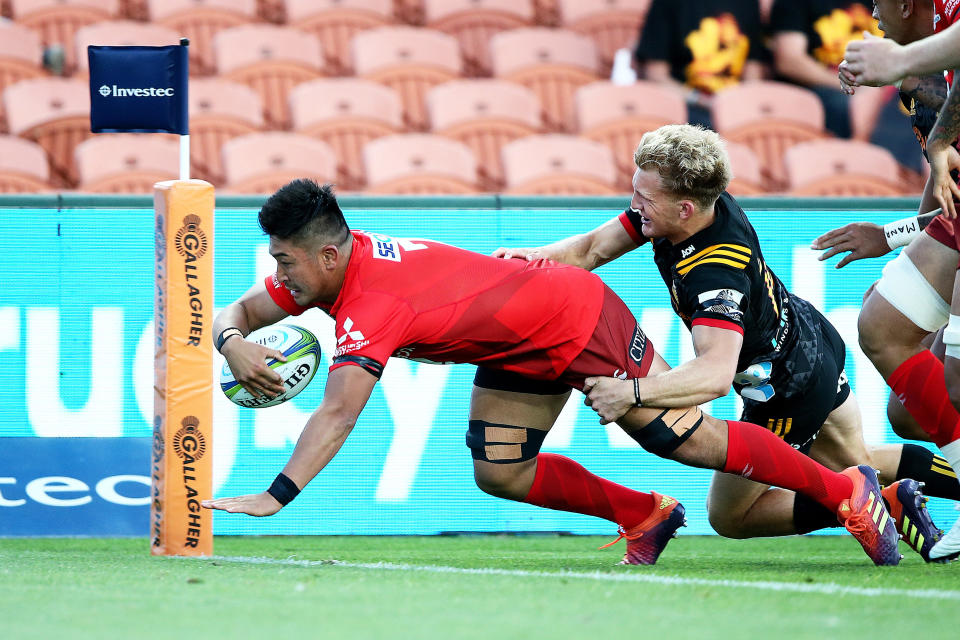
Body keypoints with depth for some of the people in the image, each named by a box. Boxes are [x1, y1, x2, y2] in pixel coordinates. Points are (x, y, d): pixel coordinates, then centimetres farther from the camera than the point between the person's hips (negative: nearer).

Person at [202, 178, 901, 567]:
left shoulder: (371, 304, -33)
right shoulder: (327, 266, -7)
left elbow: (337, 416, -44)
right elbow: (236, 313, 2)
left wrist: (276, 496, -50)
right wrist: (237, 346, -23)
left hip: (580, 318, -9)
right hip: (522, 353, 9)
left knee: (688, 439, -2)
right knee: (499, 472, 1)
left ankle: (846, 490, 12)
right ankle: (644, 515, 18)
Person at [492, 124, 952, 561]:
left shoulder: (714, 275, -40)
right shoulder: (709, 203, -15)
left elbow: (716, 373, -54)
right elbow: (592, 248, -8)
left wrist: (632, 392, -61)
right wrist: (534, 256, -26)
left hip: (788, 392, -9)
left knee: (728, 515, 9)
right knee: (856, 463, 30)